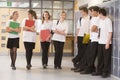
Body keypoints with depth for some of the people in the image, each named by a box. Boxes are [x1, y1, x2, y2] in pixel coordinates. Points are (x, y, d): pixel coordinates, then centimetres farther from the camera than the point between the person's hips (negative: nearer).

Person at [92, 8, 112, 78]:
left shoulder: (108, 21, -11)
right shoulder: (100, 21, 10)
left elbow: (110, 32, -12)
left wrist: (108, 43, -15)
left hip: (106, 43, -7)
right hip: (100, 42, 7)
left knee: (106, 58, 2)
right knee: (100, 57, 12)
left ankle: (106, 72, 10)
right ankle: (99, 71, 22)